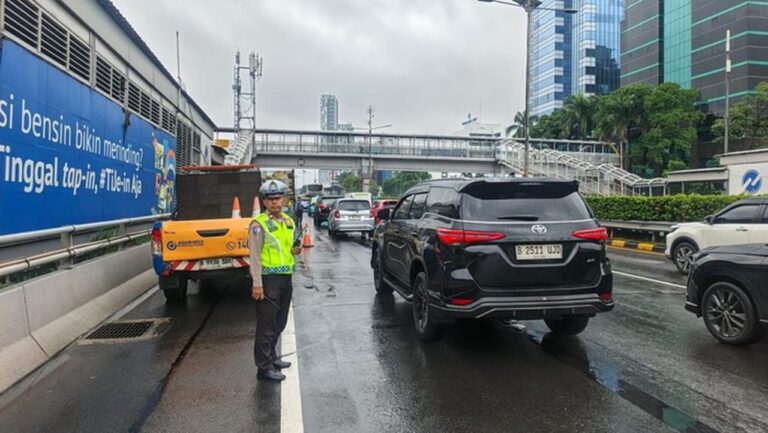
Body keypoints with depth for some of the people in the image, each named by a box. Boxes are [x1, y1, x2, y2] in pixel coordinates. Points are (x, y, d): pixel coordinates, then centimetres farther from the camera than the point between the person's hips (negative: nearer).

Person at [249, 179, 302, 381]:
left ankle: (271, 357, 33)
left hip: (286, 277, 7)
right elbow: (255, 255, -14)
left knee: (279, 323, 17)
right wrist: (257, 284, -19)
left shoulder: (289, 222, 12)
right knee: (266, 324, -2)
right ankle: (264, 367, 7)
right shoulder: (259, 224, -10)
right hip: (268, 279, -7)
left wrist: (294, 251, 3)